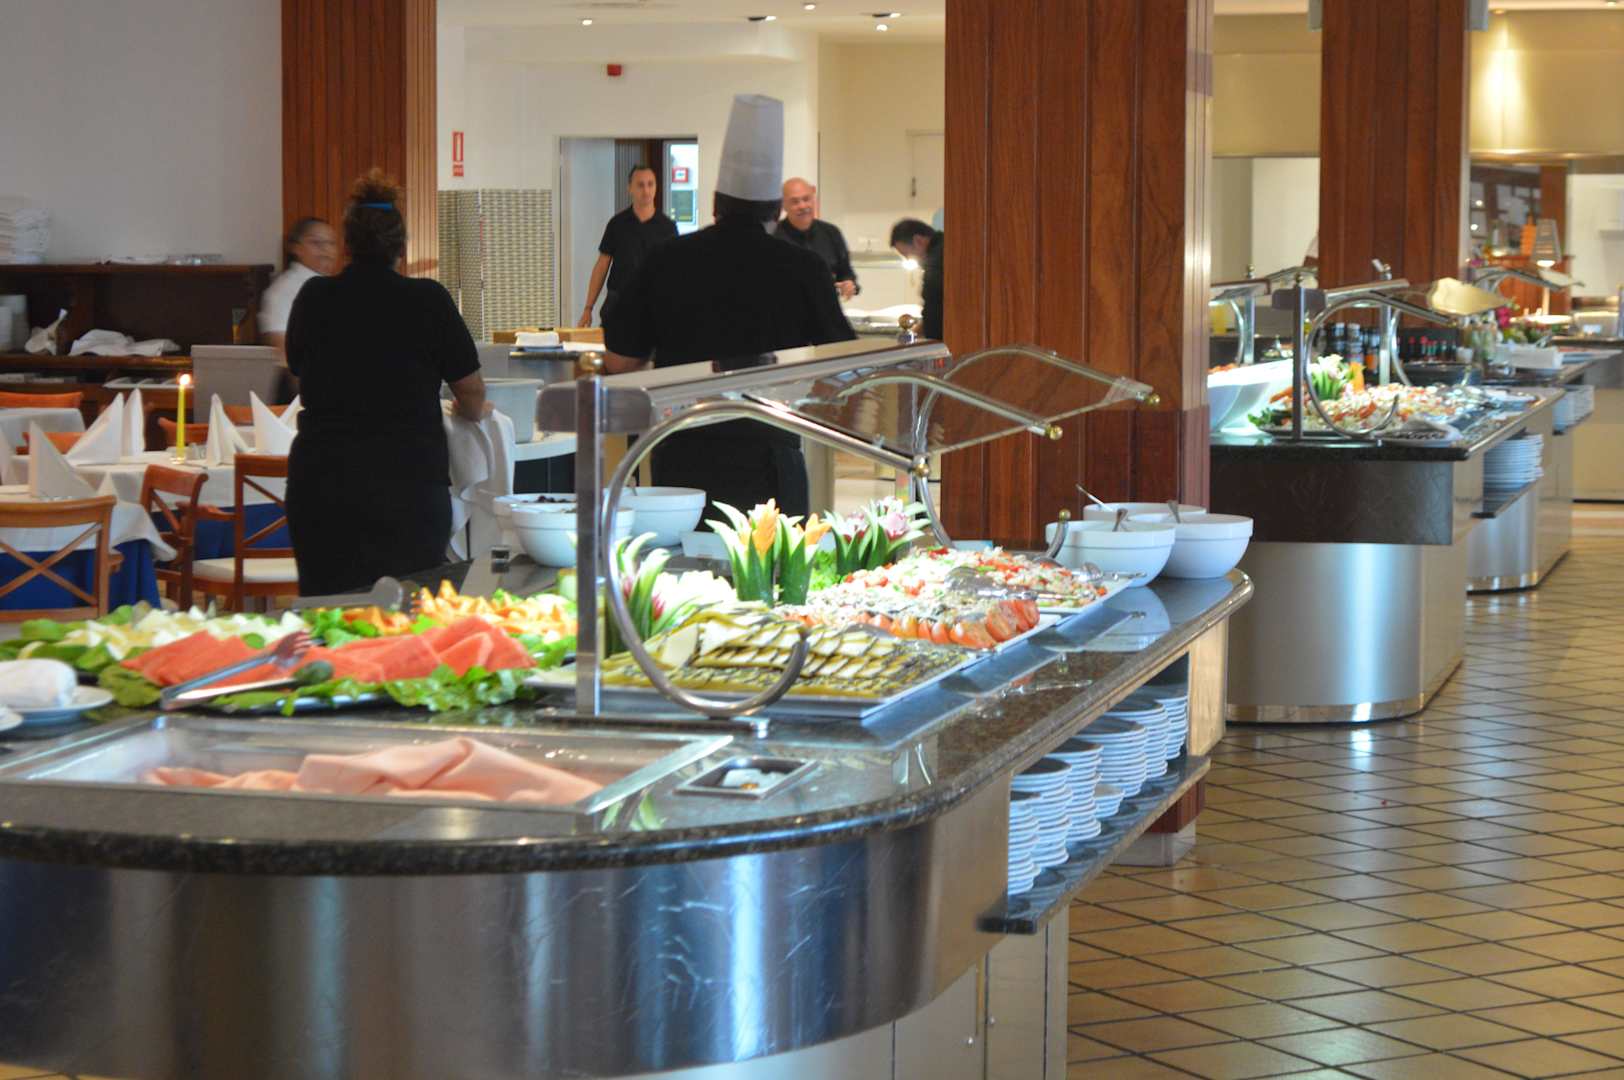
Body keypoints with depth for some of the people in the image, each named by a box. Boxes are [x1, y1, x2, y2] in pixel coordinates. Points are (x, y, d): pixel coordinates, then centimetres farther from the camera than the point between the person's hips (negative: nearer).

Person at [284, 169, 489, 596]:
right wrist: (473, 412, 29)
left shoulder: (313, 299, 3)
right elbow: (472, 393, 5)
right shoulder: (428, 300, -3)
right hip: (409, 486, -2)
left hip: (320, 484, 2)